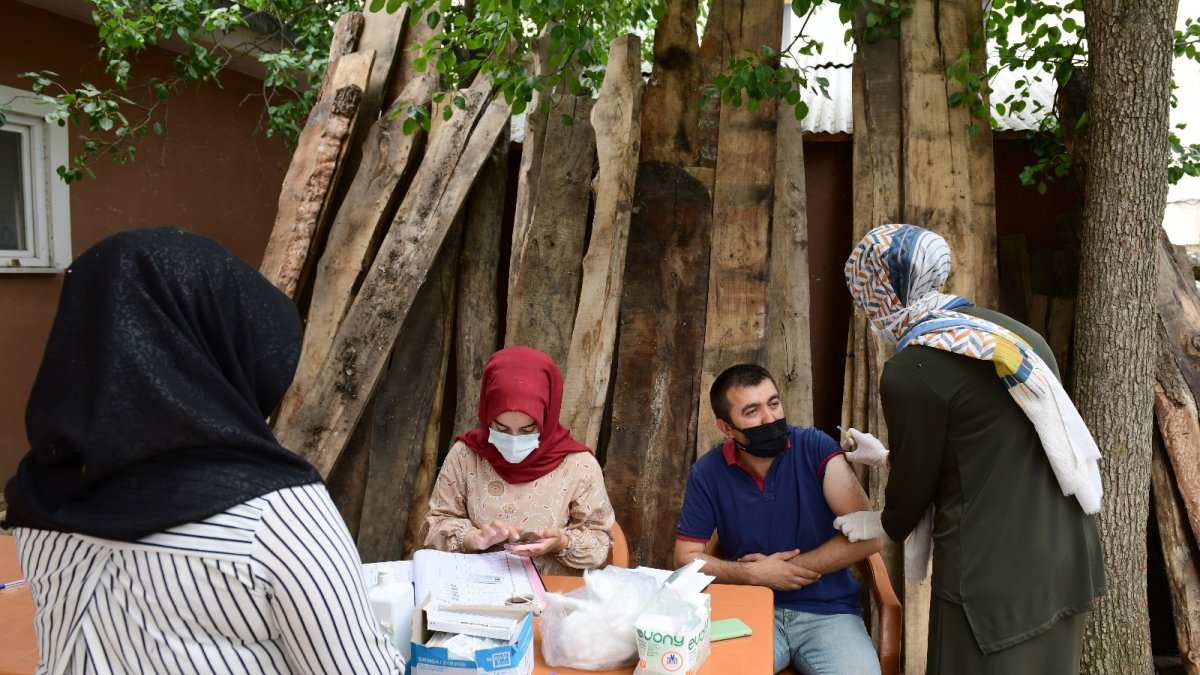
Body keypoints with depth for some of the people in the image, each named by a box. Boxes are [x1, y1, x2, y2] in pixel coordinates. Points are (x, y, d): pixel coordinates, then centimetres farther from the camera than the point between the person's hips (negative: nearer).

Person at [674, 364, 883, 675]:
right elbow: (686, 557, 3)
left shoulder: (814, 447, -8)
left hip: (827, 610, 0)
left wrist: (789, 567, -11)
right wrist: (755, 574, -10)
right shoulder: (707, 473, -3)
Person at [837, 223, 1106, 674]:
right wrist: (888, 456, 29)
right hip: (1066, 559, 8)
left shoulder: (910, 371, -18)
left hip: (995, 574, -7)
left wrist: (881, 524, 17)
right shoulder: (1013, 332, 6)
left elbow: (915, 480, -5)